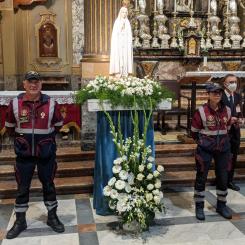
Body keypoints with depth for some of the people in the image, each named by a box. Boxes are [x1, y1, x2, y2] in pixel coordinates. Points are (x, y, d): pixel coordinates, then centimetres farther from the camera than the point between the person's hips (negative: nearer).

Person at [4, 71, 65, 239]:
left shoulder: (51, 103, -7)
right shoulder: (15, 103, -5)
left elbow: (58, 124, 9)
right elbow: (10, 126, 10)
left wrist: (45, 137, 7)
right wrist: (22, 137, 10)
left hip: (46, 153, 0)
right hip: (24, 153, 1)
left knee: (49, 185, 12)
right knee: (22, 188, 10)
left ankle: (52, 217, 28)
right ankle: (20, 221, 25)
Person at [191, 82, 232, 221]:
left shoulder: (227, 111, 0)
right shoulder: (201, 111, -12)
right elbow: (194, 131, 0)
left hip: (223, 148, 4)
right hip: (205, 149, -4)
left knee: (223, 177, 11)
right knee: (201, 178, 3)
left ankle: (221, 205, 28)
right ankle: (199, 207, 18)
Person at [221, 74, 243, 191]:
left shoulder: (238, 96, 8)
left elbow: (239, 112, 13)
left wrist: (239, 119, -8)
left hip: (235, 131, 6)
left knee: (233, 157, 14)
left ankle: (230, 181, 28)